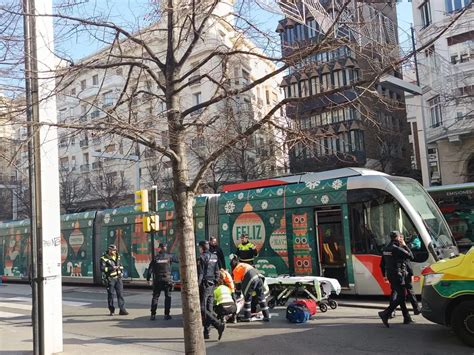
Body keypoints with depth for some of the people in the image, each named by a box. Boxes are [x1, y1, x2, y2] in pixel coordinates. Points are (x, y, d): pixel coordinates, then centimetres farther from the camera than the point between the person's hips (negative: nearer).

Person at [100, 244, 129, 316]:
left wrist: (121, 272, 10)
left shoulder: (117, 257, 11)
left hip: (118, 278, 4)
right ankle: (112, 311, 17)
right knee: (110, 295, 4)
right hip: (110, 279, -4)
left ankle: (122, 310, 0)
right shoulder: (104, 258, -8)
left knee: (120, 294, -2)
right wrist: (112, 268, -22)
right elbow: (102, 268, -19)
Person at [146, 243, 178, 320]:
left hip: (157, 280, 1)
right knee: (168, 297, 7)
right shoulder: (169, 257, -3)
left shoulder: (155, 258, -1)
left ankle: (153, 314, 5)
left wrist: (148, 279, 6)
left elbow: (150, 269, -1)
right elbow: (177, 259, 8)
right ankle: (167, 314, 4)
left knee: (155, 297, 8)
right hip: (167, 279, -1)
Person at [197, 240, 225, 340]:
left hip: (204, 286, -8)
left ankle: (219, 325, -18)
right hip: (212, 286, 8)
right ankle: (206, 332, 14)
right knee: (209, 310, 11)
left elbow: (200, 274, -16)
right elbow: (217, 272, 14)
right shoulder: (214, 257, 12)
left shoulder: (202, 258, -11)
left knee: (202, 310, -6)